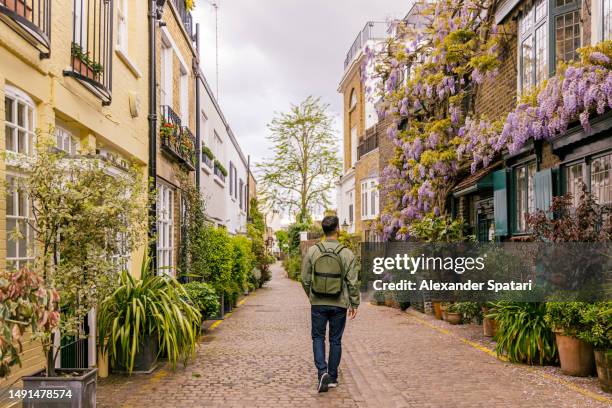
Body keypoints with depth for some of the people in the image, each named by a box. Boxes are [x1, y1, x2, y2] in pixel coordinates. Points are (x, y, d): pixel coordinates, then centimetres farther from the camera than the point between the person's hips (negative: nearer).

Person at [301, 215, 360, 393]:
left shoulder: (312, 251, -5)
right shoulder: (347, 253, -9)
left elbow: (305, 279, 1)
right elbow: (353, 282, -7)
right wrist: (354, 304, 4)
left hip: (318, 303, 0)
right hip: (339, 304, 0)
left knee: (318, 337, 14)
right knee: (335, 340, 13)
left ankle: (322, 372, -5)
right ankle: (332, 377, 21)